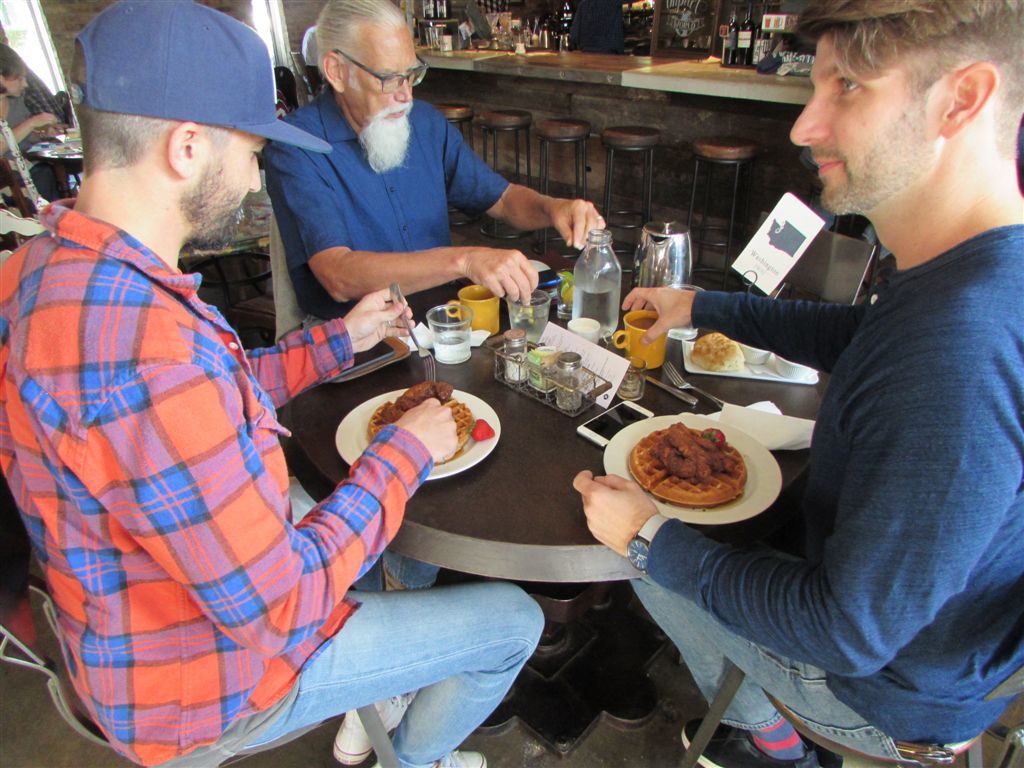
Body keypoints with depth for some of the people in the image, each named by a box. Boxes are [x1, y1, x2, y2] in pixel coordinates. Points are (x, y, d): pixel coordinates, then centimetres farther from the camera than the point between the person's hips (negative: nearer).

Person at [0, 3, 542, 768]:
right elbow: (281, 605, -32)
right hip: (206, 685, -8)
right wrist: (406, 451, -20)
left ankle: (370, 706, 45)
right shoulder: (143, 350, -39)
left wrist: (337, 341, 5)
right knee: (513, 621, 5)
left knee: (419, 518, 26)